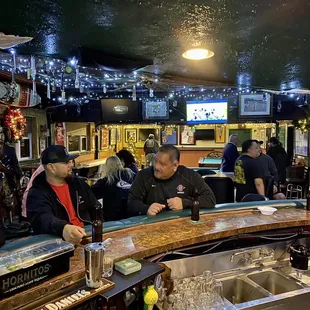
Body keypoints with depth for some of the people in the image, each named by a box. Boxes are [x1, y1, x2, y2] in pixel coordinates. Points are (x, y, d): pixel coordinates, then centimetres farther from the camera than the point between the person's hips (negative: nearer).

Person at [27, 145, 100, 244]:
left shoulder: (78, 183, 11)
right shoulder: (37, 194, -8)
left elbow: (96, 209, 19)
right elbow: (43, 219, -27)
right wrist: (64, 229, -47)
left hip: (88, 235, 4)